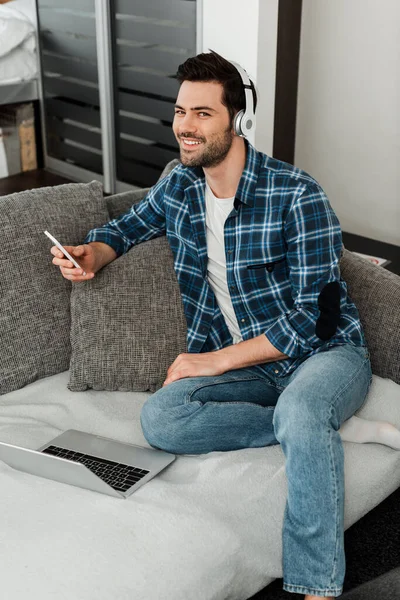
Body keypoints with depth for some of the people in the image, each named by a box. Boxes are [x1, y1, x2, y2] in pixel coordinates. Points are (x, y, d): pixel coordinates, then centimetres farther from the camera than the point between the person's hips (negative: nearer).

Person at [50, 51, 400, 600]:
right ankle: (331, 431, -16)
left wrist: (217, 359, -18)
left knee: (301, 410, -41)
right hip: (242, 364, 6)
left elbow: (310, 317, -18)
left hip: (322, 351, -5)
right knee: (159, 418, -24)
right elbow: (127, 228, 24)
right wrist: (92, 254, 0)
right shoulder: (178, 188, 4)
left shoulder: (296, 195, -16)